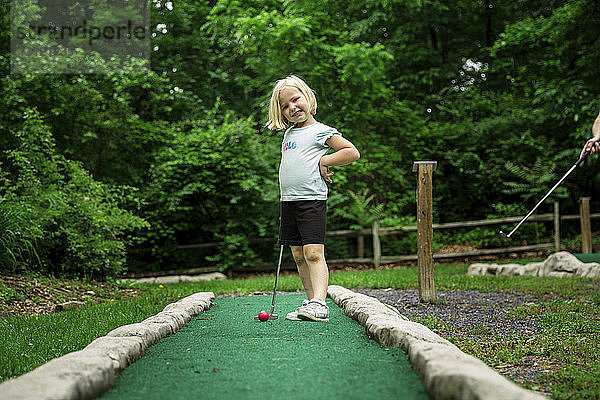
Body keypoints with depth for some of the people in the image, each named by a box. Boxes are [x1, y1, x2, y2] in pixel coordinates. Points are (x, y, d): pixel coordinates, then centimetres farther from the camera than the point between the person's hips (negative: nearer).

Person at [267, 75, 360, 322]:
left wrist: (324, 161, -9)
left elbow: (352, 153, -5)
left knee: (313, 252, -16)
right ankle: (312, 302, 11)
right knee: (298, 256, 7)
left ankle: (319, 303, -22)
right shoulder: (289, 133, 18)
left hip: (312, 200, -8)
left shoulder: (321, 131, -2)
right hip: (288, 201, 8)